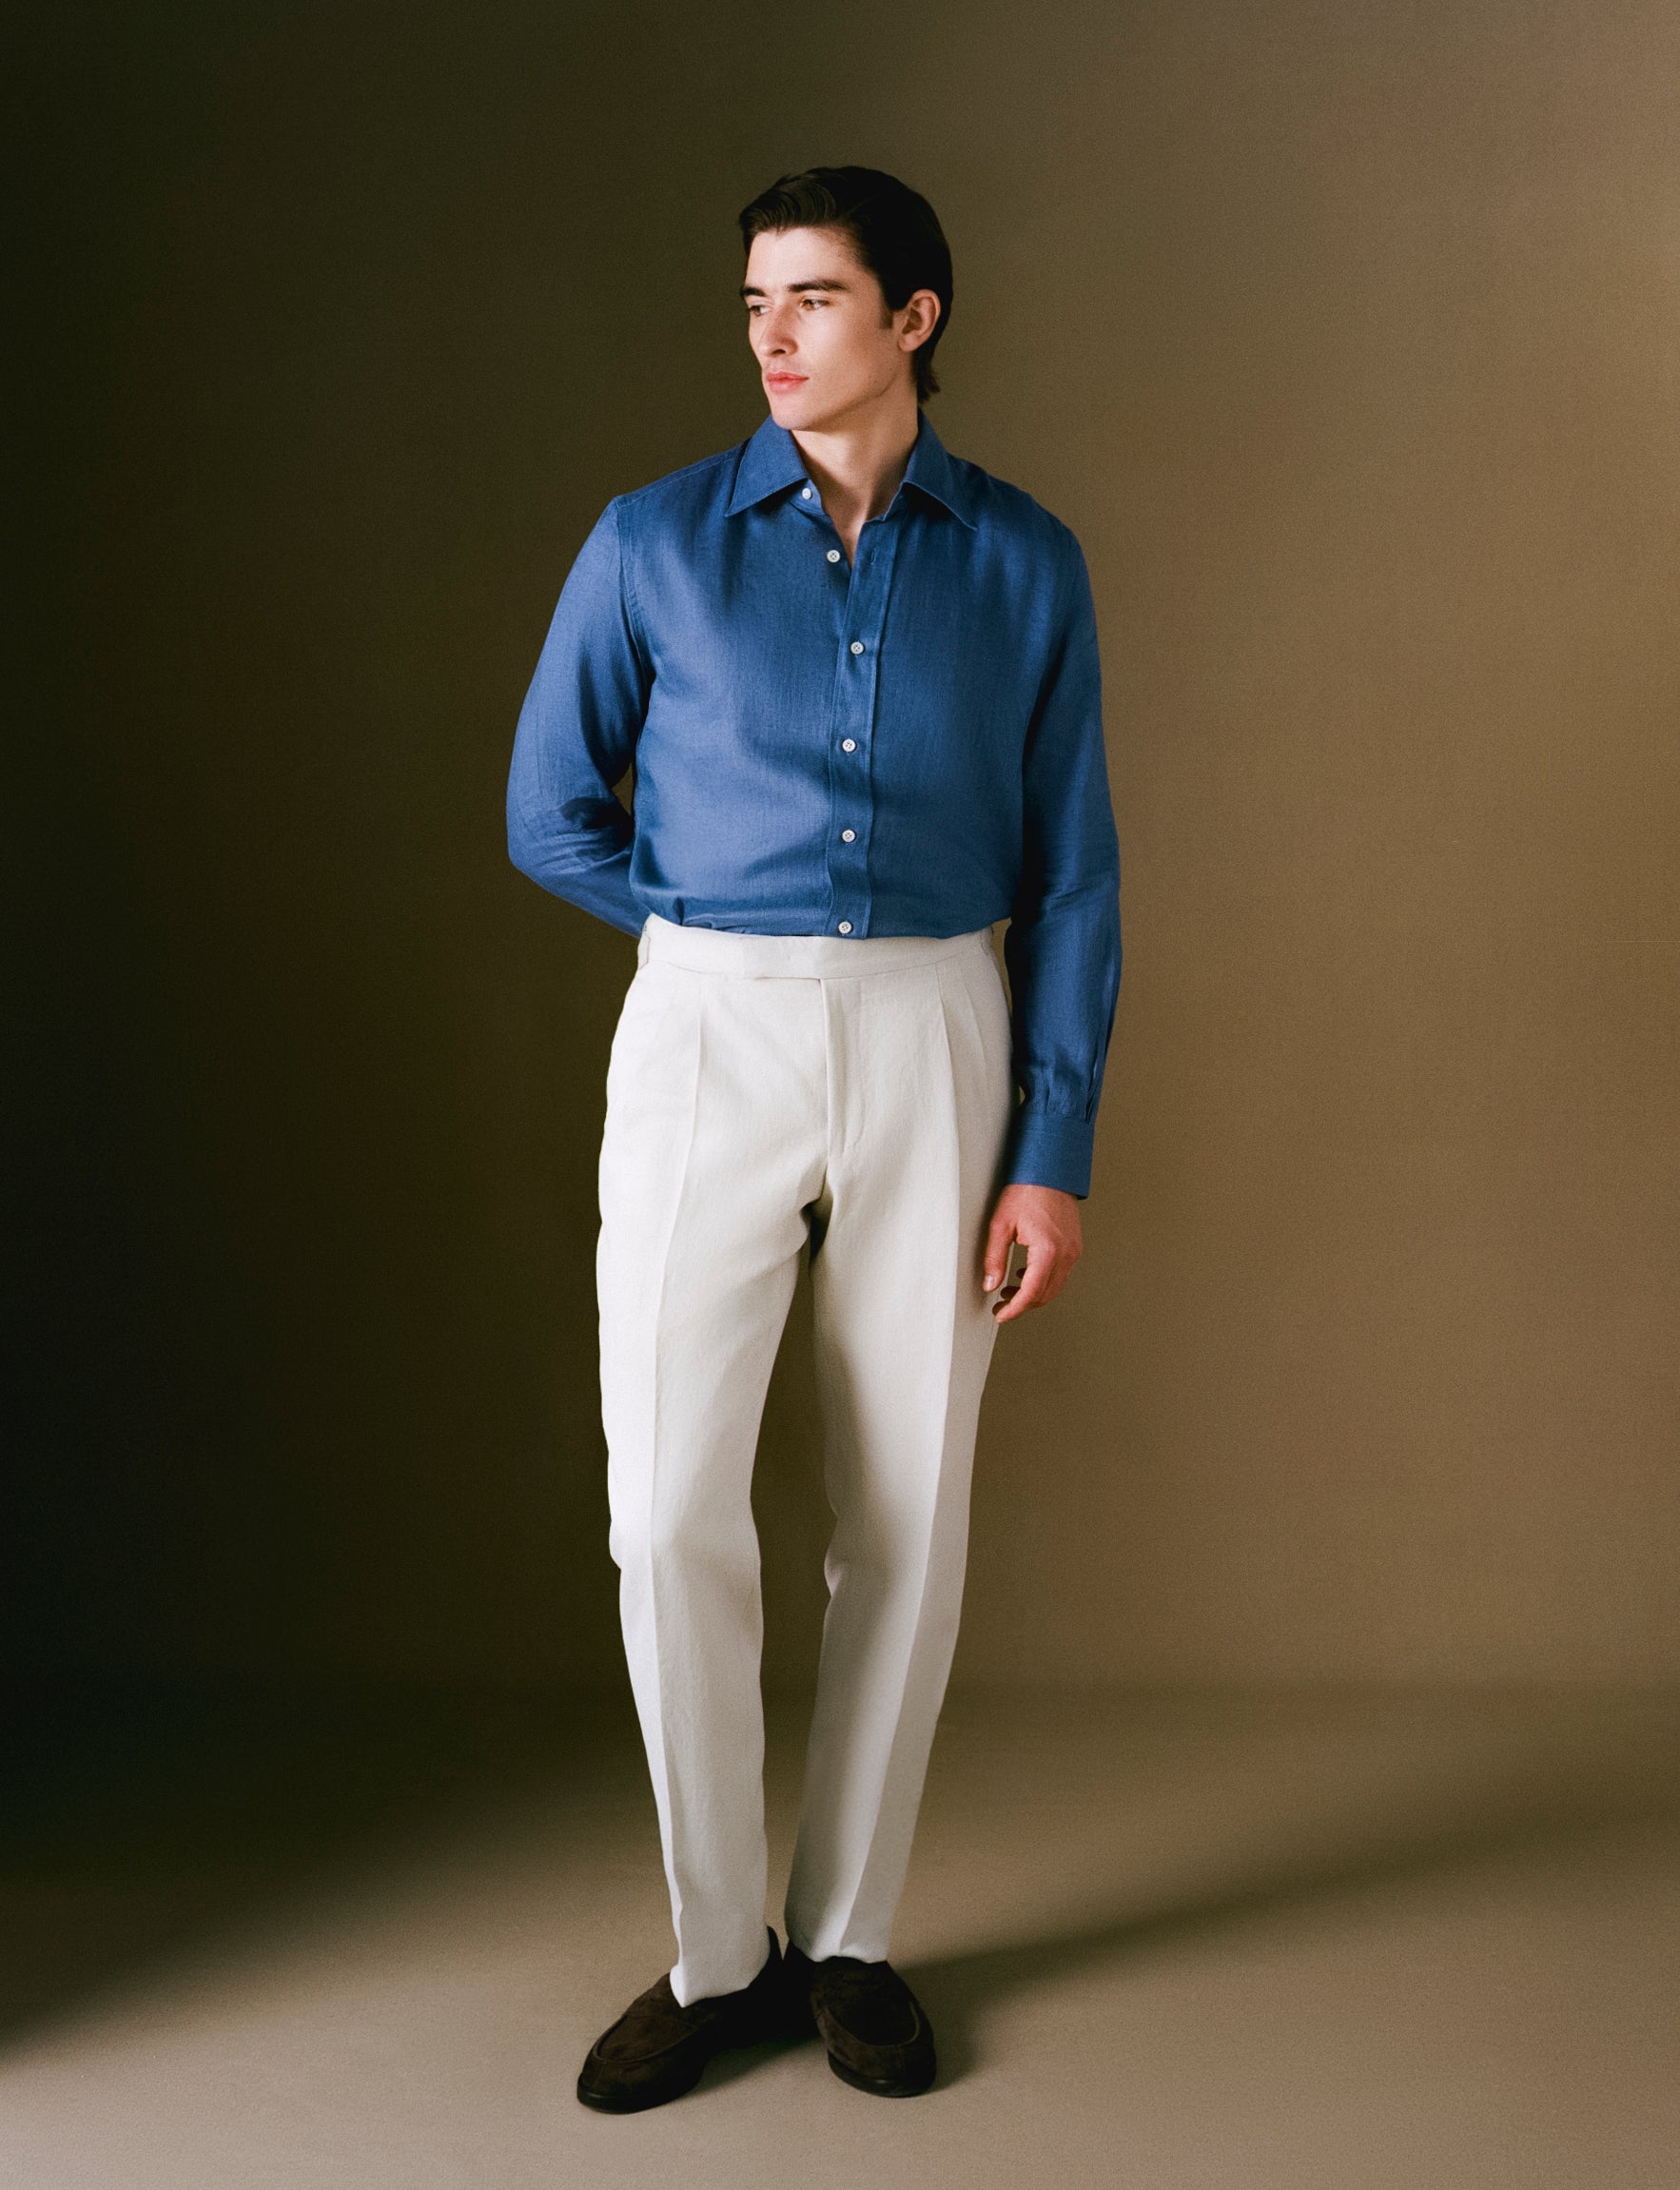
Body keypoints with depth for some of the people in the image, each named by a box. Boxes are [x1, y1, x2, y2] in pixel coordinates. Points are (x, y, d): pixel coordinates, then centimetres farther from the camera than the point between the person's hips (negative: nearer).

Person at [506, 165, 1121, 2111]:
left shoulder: (1023, 564, 3)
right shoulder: (655, 543, 1)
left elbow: (1072, 874, 3)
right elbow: (551, 818, 9)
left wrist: (1055, 1153, -3)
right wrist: (733, 945, 9)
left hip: (936, 1050, 1)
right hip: (705, 1049, 0)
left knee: (907, 1519, 4)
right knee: (671, 1513, -7)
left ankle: (846, 1936, 22)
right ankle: (720, 1951, 13)